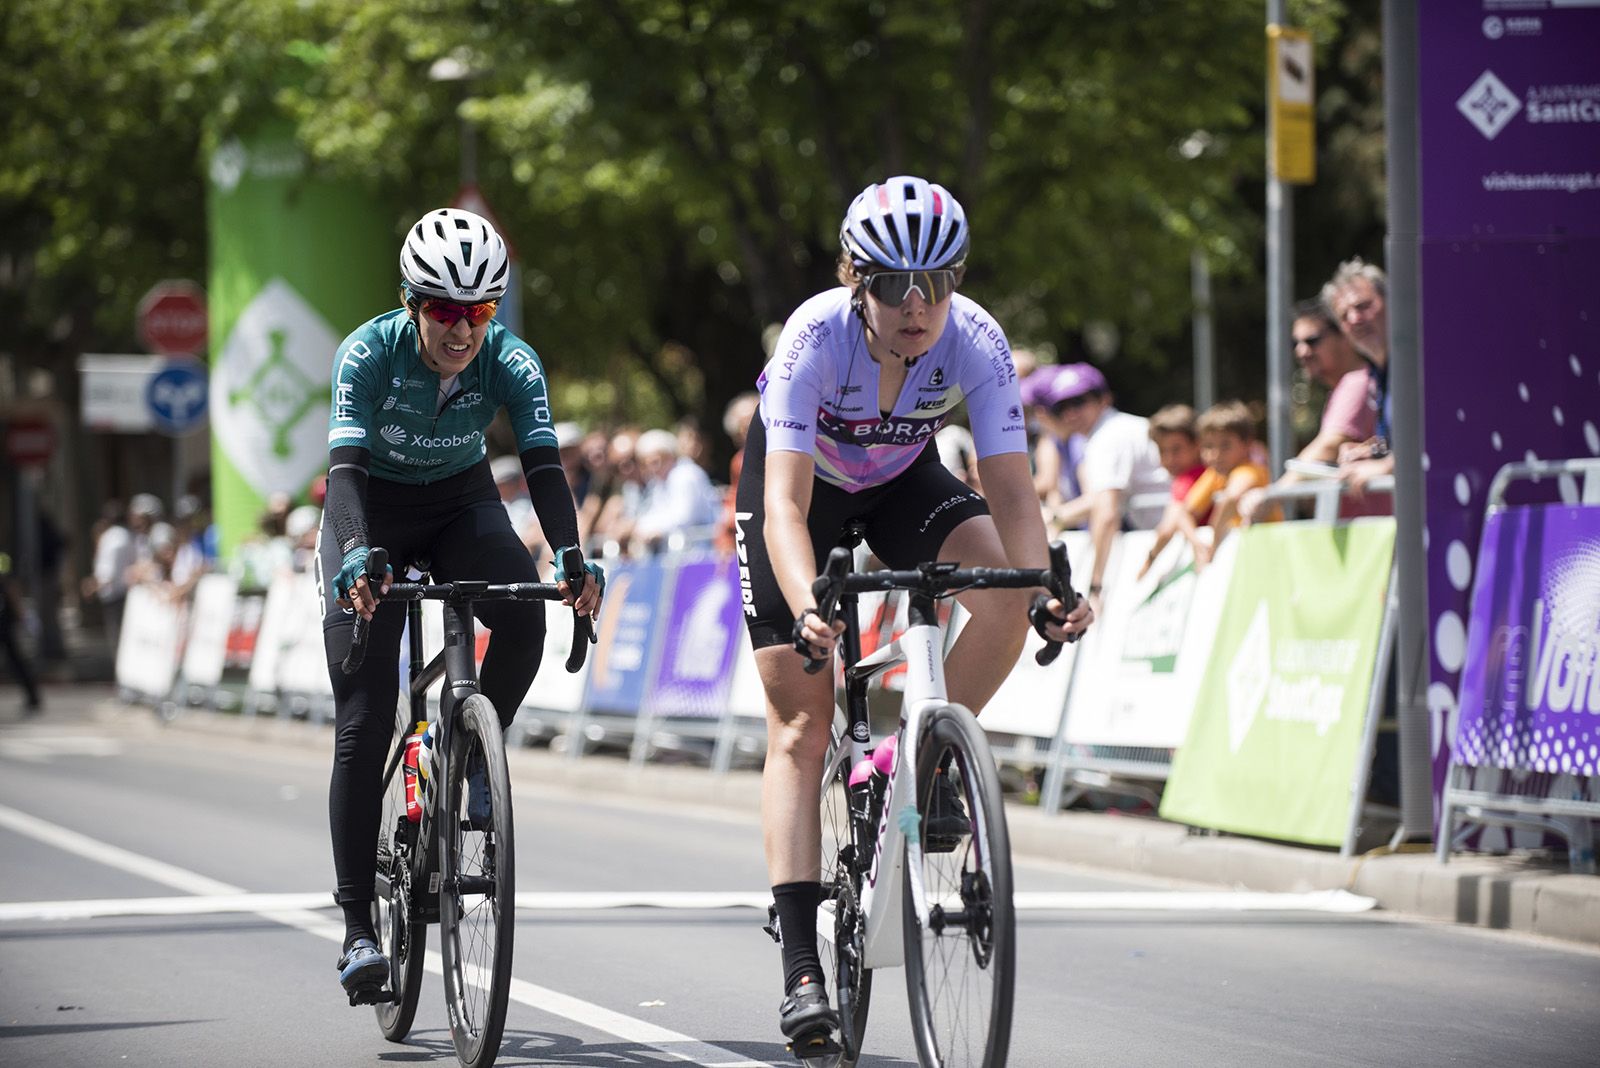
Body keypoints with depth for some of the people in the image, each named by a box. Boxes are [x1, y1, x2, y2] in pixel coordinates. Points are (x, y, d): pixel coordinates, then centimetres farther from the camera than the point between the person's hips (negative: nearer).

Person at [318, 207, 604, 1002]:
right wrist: (357, 555, -56)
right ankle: (358, 928, -8)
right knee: (364, 725, -12)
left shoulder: (510, 362, -21)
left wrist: (571, 558, -48)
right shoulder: (370, 353, -27)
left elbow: (543, 465, -30)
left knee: (524, 612, -32)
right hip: (373, 510, -2)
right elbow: (345, 465, -37)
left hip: (461, 503, 2)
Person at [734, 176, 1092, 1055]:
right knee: (800, 726, -9)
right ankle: (801, 969, -10)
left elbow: (1011, 493, -29)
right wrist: (808, 607, -59)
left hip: (904, 479, 2)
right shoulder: (816, 336, -36)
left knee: (1010, 596, -28)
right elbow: (786, 504, -42)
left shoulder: (976, 342, -29)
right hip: (802, 480, -2)